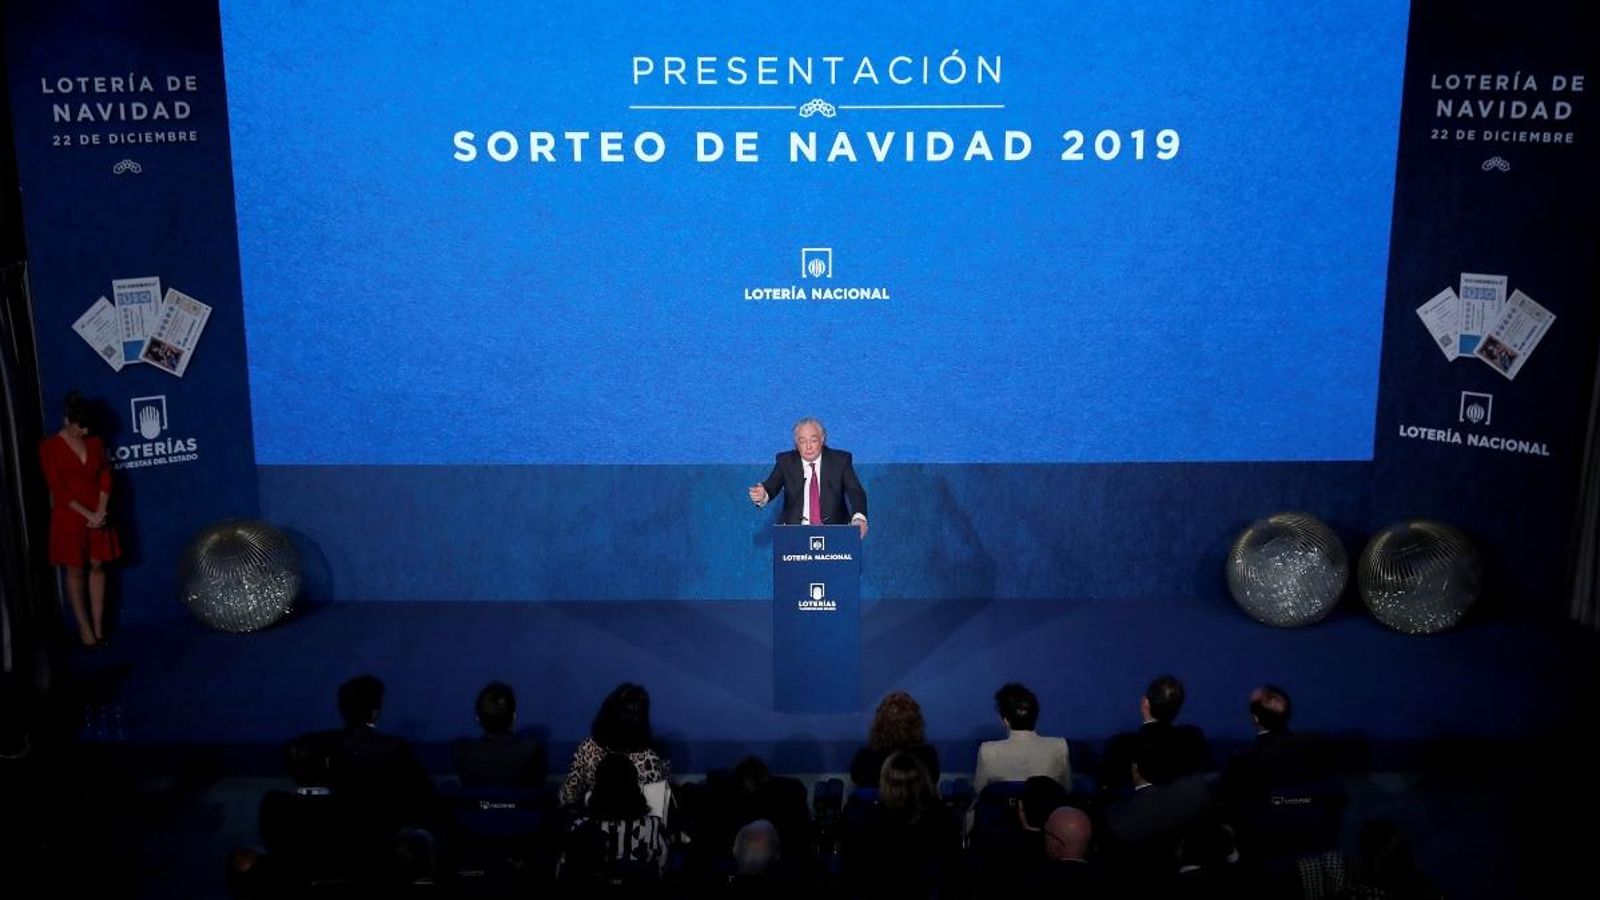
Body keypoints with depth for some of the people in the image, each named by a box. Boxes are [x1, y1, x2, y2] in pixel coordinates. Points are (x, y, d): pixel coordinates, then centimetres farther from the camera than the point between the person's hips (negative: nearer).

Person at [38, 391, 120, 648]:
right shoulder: (49, 447, -9)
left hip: (98, 514, 4)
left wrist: (100, 512, -11)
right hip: (70, 516, -4)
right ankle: (84, 627, 10)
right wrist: (87, 514, -17)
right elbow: (58, 489, -13)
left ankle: (98, 627, 11)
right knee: (75, 571, 4)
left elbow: (105, 477, 3)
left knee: (98, 566, 6)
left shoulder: (95, 443, 5)